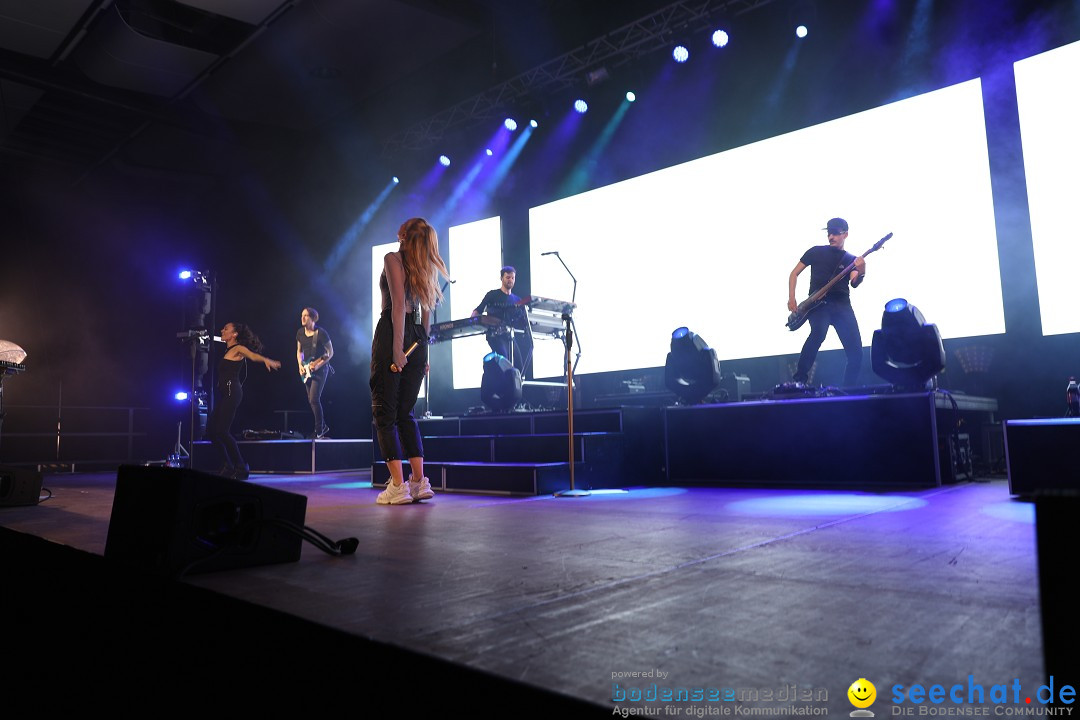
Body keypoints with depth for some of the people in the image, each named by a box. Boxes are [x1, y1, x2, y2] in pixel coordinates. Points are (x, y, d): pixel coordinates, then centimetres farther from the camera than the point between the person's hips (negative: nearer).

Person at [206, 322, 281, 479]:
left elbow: (253, 355, -26)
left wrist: (266, 360, -43)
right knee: (211, 430, 8)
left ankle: (241, 468, -5)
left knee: (222, 431, -13)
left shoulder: (238, 349, -5)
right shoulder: (228, 350, 18)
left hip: (232, 392, -9)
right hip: (224, 394, 9)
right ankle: (230, 466, 18)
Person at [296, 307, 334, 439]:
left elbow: (330, 352, -10)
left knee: (314, 399, -13)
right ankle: (323, 426, 26)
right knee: (311, 400, 10)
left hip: (320, 369, -7)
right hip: (307, 370, 7)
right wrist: (300, 365, 1)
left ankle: (319, 431, -1)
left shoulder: (321, 333, -16)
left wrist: (318, 364, -20)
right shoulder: (300, 332, 3)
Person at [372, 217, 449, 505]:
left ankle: (398, 486, -6)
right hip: (418, 341, 7)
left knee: (384, 413, -1)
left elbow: (398, 305, -12)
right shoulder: (426, 268, 17)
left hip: (393, 334, -6)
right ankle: (419, 482, 6)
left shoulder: (393, 259, -2)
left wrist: (397, 348, -16)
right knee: (405, 413, 13)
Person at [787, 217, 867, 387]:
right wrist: (791, 298, 1)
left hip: (842, 305, 3)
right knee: (818, 332, -34)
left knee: (855, 352, -7)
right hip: (818, 303, -2)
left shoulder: (851, 259, 13)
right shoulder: (816, 252, 11)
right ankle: (799, 380, -24)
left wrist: (861, 273, -29)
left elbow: (854, 283, -6)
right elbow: (794, 273, 14)